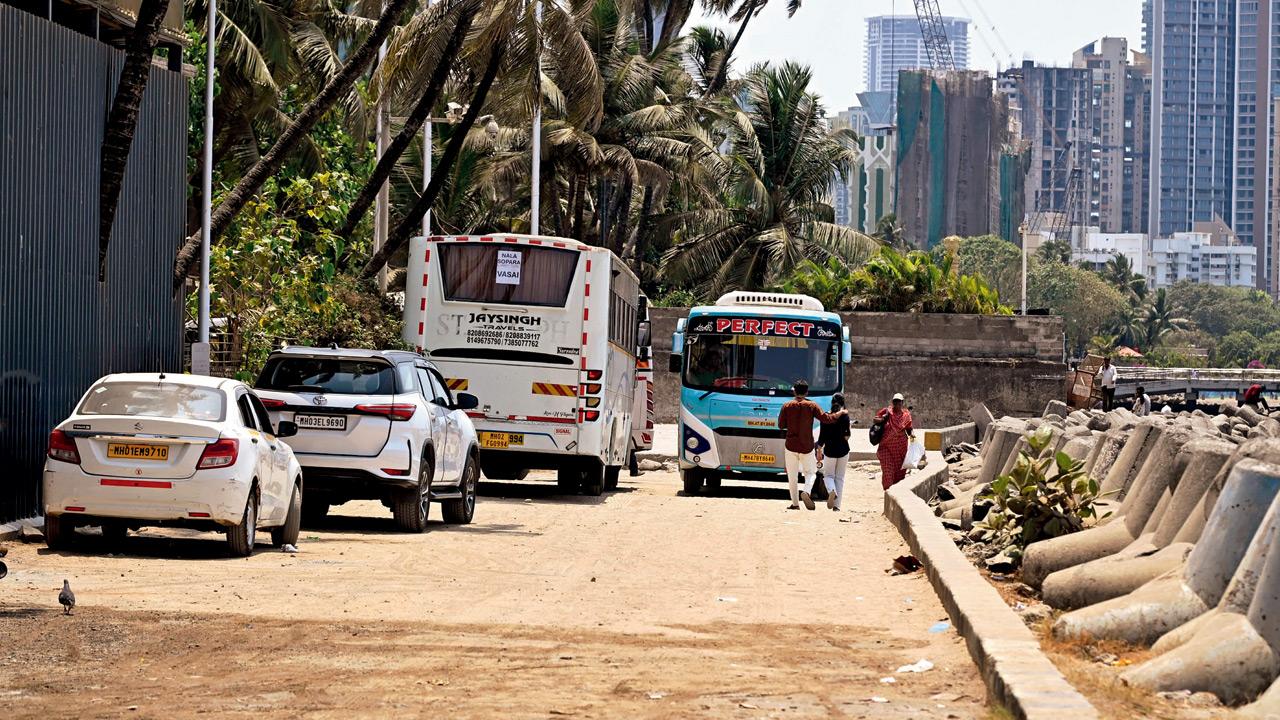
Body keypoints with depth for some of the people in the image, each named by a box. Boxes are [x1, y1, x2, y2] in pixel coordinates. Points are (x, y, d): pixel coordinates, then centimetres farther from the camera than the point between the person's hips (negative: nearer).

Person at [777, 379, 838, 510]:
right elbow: (826, 419, -8)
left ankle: (795, 503, 8)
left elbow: (781, 425, 1)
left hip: (791, 445, 1)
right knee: (811, 472, 12)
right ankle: (806, 492, -16)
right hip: (807, 446, -1)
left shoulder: (787, 406, -1)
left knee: (792, 475, 10)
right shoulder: (812, 406, -4)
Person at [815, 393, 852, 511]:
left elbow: (822, 435, -2)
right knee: (840, 477, 9)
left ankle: (832, 491, -19)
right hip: (843, 450, 0)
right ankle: (836, 505, 4)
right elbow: (846, 435, -14)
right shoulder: (845, 416, -7)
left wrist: (819, 451, 5)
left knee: (828, 475, 14)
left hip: (829, 450, 0)